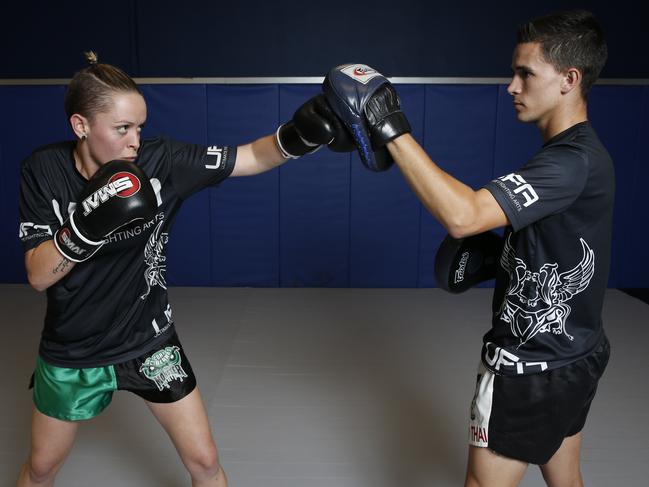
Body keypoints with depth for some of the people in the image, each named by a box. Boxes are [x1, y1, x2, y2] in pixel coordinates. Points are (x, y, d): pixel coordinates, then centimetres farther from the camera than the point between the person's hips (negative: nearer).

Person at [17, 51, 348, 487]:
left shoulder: (160, 160, -17)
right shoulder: (44, 170, -15)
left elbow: (252, 157, -18)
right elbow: (38, 275, -18)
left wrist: (298, 134, -37)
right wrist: (88, 226, -35)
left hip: (148, 340, 0)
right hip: (72, 351, 1)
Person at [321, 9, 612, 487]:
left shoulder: (572, 161, -25)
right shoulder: (579, 152, 7)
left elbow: (463, 216, -37)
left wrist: (393, 130, -33)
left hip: (532, 366, -9)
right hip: (572, 357, 9)